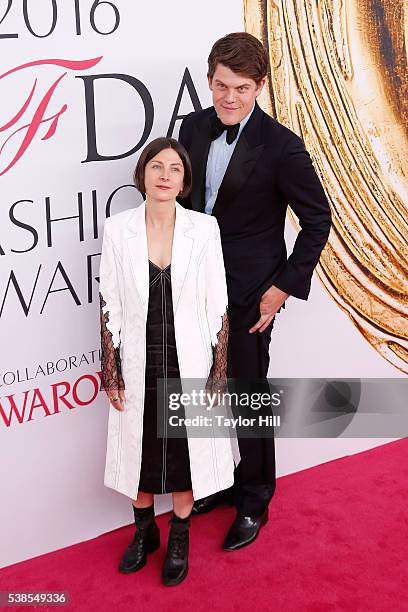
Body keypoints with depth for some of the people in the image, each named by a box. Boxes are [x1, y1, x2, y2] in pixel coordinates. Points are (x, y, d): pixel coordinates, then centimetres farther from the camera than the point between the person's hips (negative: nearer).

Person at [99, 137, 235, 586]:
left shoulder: (204, 229, -7)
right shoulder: (117, 229, -6)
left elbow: (218, 307, -4)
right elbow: (109, 306, -2)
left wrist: (218, 375, -5)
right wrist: (110, 374, -3)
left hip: (188, 364, -1)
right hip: (138, 366, 1)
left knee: (185, 451, 12)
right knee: (139, 449, 16)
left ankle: (179, 539, 36)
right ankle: (145, 531, 41)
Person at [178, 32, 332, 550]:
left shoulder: (281, 147, -17)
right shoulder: (193, 127, 0)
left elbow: (317, 220, -9)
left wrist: (284, 288, -12)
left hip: (248, 295, -5)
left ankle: (253, 501, 29)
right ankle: (217, 481, 39)